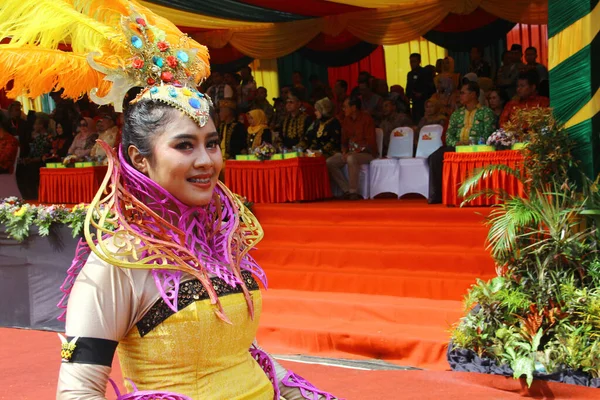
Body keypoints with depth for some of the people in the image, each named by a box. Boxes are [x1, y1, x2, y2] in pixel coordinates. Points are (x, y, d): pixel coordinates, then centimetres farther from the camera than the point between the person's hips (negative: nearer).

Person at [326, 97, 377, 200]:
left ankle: (353, 192, -31)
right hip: (350, 153, 7)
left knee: (351, 159, -39)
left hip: (367, 153, -7)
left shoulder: (366, 118, -8)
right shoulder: (346, 121, 11)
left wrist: (354, 152, -22)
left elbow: (370, 142, -14)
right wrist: (344, 152, -5)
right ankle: (347, 191, -15)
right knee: (330, 162, -15)